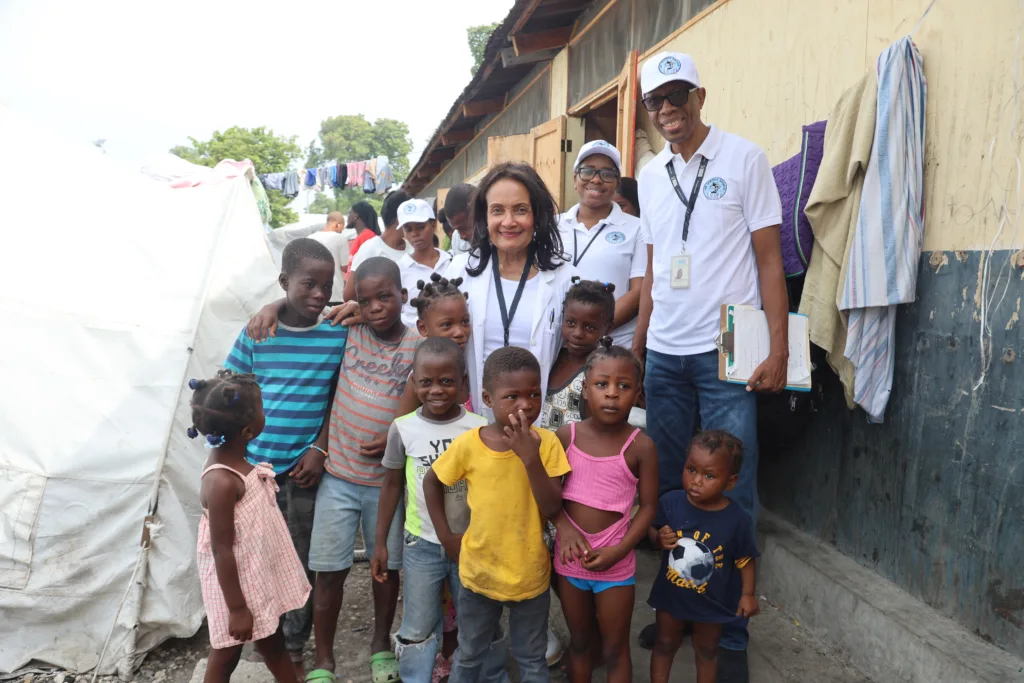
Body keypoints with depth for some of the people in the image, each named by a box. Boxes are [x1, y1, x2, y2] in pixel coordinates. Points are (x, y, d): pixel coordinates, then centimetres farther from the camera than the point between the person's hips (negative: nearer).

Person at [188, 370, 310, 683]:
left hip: (260, 574, 8)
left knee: (274, 643, 24)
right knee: (226, 655, 14)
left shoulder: (233, 459, -3)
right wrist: (237, 608, -18)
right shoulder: (222, 481, -31)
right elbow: (222, 550, -25)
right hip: (236, 581, -8)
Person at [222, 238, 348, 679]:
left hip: (306, 469, 0)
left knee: (301, 564, 11)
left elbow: (338, 399, 2)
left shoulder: (338, 335, -4)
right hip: (256, 466, 0)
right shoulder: (256, 334, -4)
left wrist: (320, 450, -6)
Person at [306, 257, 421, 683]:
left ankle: (381, 645, 38)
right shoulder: (349, 332, -3)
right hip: (338, 475, 1)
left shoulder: (420, 347, -8)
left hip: (388, 479, 0)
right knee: (329, 570, 6)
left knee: (388, 564, 15)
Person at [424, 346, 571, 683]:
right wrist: (445, 535, -1)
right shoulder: (468, 444, -15)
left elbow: (552, 509, -20)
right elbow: (432, 481, 2)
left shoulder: (546, 442, -16)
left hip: (530, 575, 0)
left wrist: (530, 458, -31)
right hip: (479, 574, 1)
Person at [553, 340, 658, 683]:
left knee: (615, 649, 15)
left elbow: (649, 506, -8)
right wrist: (564, 527, -17)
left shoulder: (641, 446, -14)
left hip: (615, 565, -2)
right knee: (580, 642, 22)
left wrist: (619, 550, -17)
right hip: (570, 560, 2)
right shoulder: (566, 435, -8)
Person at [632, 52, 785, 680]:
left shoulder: (743, 158, -1)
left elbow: (769, 259, -4)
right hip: (664, 354, 5)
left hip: (725, 353, -5)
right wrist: (636, 344, 9)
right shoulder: (650, 175, 13)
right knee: (667, 485, 11)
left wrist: (778, 349, -11)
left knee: (730, 494, 0)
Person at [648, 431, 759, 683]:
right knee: (665, 644, 23)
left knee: (706, 650, 24)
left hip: (711, 601, -1)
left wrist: (748, 594, -10)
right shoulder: (670, 502, -19)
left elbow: (746, 559, -7)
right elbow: (653, 530, -4)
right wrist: (658, 539, -24)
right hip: (670, 594, 1)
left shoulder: (737, 519, -22)